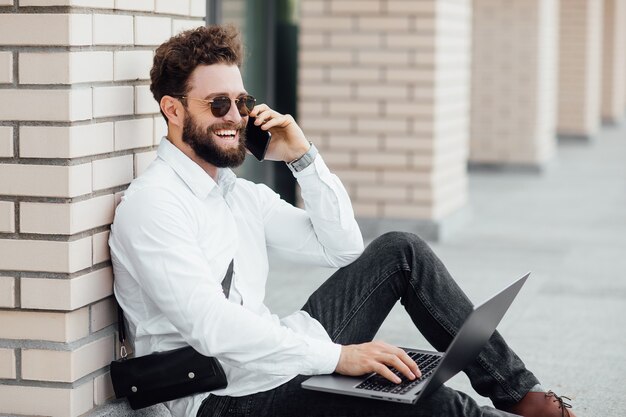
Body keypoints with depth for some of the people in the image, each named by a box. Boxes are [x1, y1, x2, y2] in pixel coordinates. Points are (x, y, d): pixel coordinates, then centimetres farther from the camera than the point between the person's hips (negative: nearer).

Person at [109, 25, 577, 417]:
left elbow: (343, 249, 13)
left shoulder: (239, 193, 13)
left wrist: (303, 156, 2)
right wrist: (335, 356, -29)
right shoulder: (152, 203, -14)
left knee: (401, 251, 3)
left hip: (280, 359, 9)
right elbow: (211, 327, -25)